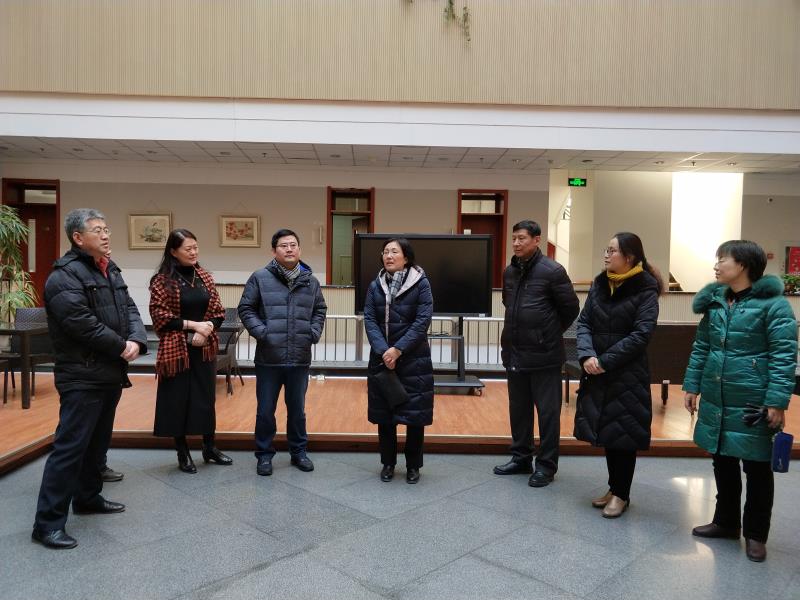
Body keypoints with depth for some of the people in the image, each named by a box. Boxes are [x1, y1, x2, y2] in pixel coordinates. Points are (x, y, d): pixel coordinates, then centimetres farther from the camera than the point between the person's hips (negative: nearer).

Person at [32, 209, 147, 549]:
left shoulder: (110, 271, 15)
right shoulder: (64, 276, -14)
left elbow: (129, 310, 11)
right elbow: (83, 324, -24)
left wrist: (136, 340, -8)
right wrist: (121, 347, -14)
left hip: (110, 373, 9)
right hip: (82, 376, -9)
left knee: (97, 442, 19)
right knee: (70, 446, -7)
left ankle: (87, 497, 35)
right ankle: (48, 523, 2)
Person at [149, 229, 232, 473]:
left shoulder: (204, 276, 7)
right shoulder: (162, 280, -6)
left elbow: (218, 312, 6)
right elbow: (160, 316, -11)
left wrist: (205, 332, -11)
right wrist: (192, 325, -17)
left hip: (204, 349, 4)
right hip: (176, 350, -4)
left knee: (206, 398, 9)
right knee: (177, 400, 4)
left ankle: (210, 448, 24)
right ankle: (183, 453, 19)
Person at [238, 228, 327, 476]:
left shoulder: (311, 281, 7)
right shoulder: (260, 278, -4)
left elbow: (320, 310, 17)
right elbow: (246, 309, 0)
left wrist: (314, 333, 3)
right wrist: (261, 332, -12)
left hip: (300, 359, 3)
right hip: (269, 358, -2)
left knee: (297, 409, 15)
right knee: (265, 410, 8)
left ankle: (298, 451, 31)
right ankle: (264, 454, 25)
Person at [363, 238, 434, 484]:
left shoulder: (421, 283, -5)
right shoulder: (376, 285, 4)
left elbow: (423, 321, -11)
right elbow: (369, 320, -3)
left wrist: (398, 349, -18)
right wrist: (383, 350, -17)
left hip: (414, 360, -3)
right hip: (381, 359, 3)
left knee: (415, 414, 4)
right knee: (383, 414, 9)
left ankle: (413, 466, 22)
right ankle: (388, 463, 26)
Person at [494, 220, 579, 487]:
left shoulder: (552, 271, -11)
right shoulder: (509, 271, 8)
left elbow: (571, 308, -5)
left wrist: (550, 333, 5)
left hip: (544, 355, -6)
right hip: (514, 353, 6)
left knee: (548, 411, 5)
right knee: (518, 409, 15)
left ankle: (546, 465, 17)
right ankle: (521, 457, 29)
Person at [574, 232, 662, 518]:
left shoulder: (645, 289, -9)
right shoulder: (600, 283, 7)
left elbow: (641, 334, -15)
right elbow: (584, 322, 4)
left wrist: (605, 360, -17)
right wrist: (587, 355, -12)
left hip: (628, 375, -5)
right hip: (597, 372, 5)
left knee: (622, 432, 3)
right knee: (606, 431, 13)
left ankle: (621, 494, 20)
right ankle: (614, 488, 29)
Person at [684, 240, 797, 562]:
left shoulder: (773, 304, -11)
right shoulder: (714, 301, 8)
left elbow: (784, 356, -14)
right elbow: (700, 348, 13)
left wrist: (777, 402, -18)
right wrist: (692, 385, 10)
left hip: (752, 403, -6)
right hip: (716, 401, 6)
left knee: (757, 469, 9)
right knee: (723, 462, 18)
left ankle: (755, 534, 25)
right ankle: (726, 522, 35)